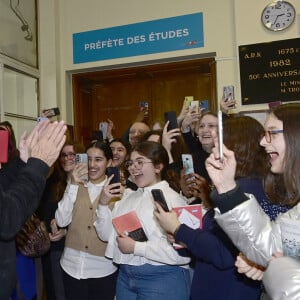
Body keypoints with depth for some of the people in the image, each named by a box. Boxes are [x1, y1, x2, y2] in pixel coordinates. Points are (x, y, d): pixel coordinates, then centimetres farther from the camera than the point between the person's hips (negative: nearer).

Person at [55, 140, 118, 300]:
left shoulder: (115, 189, -3)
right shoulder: (76, 186, 5)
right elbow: (61, 221, -7)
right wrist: (73, 186, -12)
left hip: (103, 268, -2)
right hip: (72, 266, 2)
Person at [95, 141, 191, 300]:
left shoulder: (173, 199, -14)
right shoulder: (128, 195, 7)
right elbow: (107, 235, 10)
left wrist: (135, 247, -18)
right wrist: (103, 204, -5)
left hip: (162, 280, -6)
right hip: (125, 276, 6)